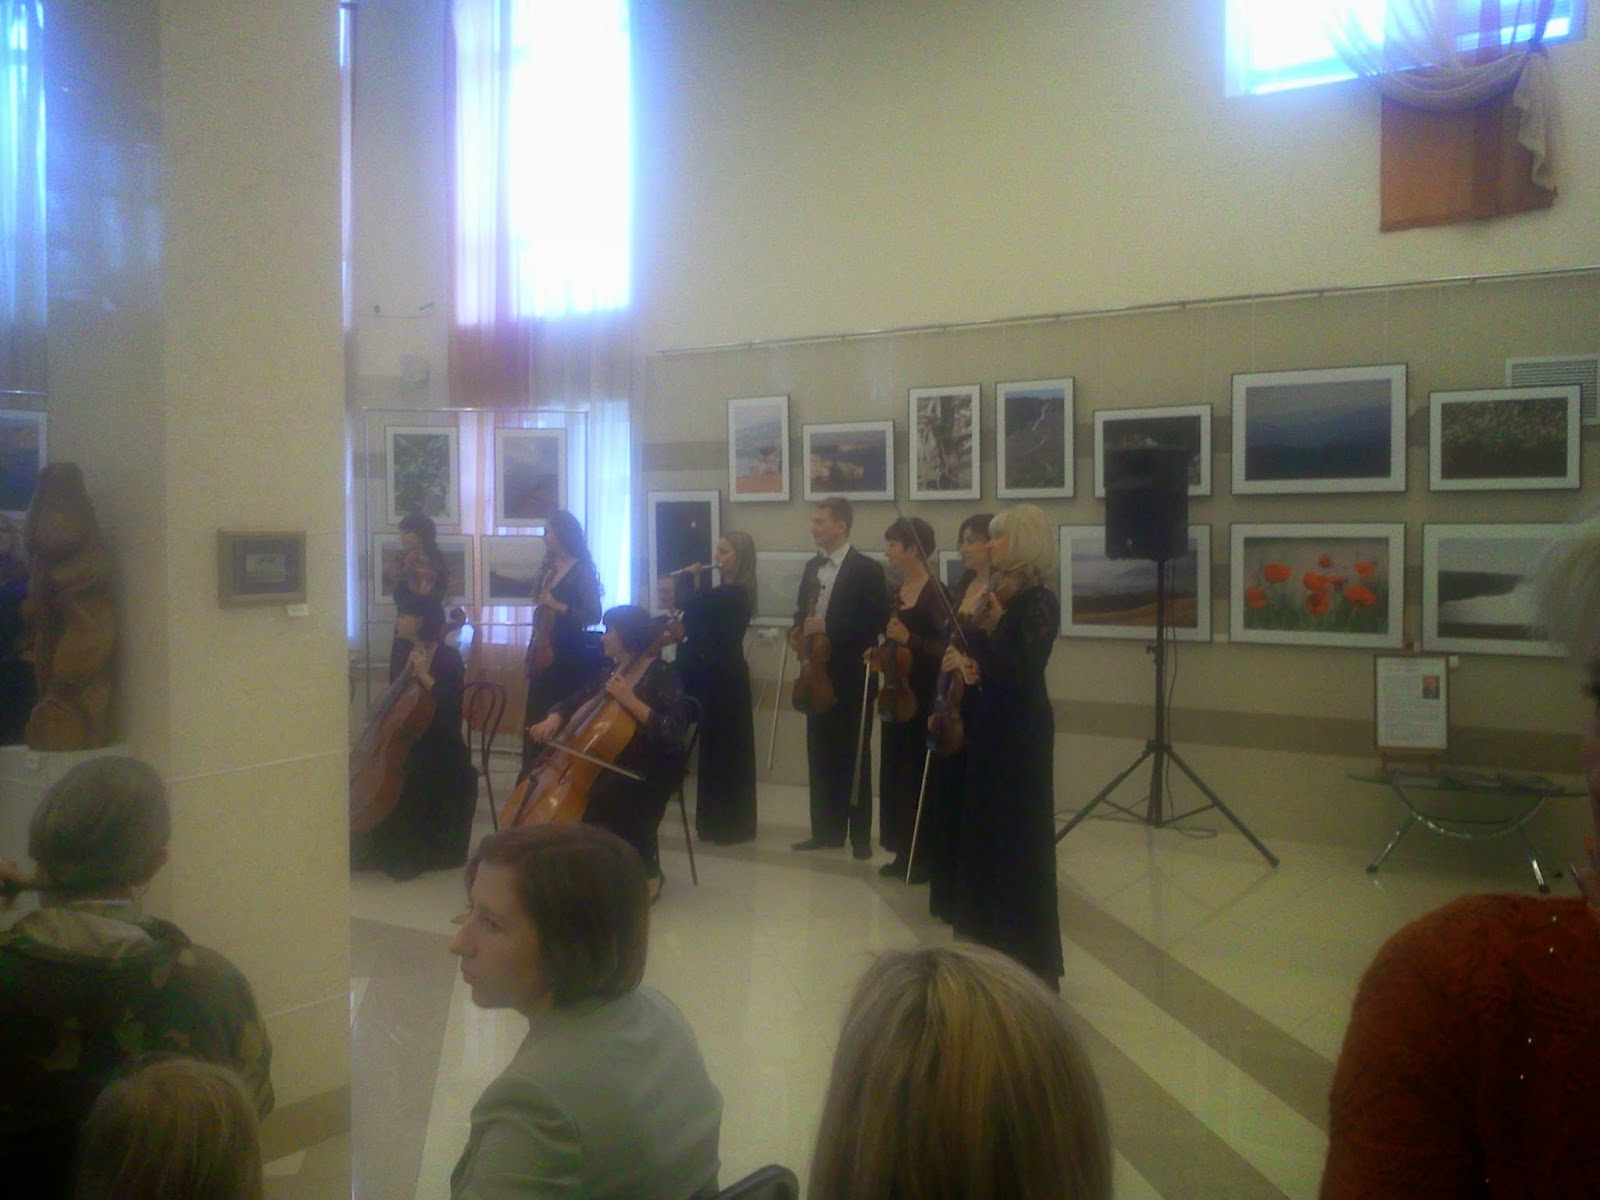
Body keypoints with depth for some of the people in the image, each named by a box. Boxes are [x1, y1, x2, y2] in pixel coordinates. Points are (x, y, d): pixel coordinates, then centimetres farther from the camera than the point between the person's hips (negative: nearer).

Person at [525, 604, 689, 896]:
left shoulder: (663, 675, -11)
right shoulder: (610, 672, 11)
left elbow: (671, 733, -22)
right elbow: (573, 703, 13)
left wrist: (630, 700, -26)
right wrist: (553, 720, -9)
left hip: (653, 766, -8)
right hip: (613, 760, 8)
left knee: (603, 797, -33)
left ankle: (647, 871, -12)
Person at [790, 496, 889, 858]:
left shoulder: (867, 569, -8)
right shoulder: (812, 567, 13)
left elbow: (877, 622, -14)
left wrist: (829, 628, -21)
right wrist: (801, 630, -1)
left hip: (851, 675, -6)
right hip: (817, 673, 6)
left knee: (854, 755, 1)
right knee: (820, 754, 8)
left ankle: (860, 835, 9)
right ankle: (826, 829, 17)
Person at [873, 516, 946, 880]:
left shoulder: (936, 593, -12)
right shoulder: (896, 592, 11)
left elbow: (945, 648, -16)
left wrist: (909, 640, -27)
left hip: (923, 697, -8)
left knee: (919, 776, -3)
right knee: (895, 773, 10)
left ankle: (924, 857, 6)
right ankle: (903, 853, 19)